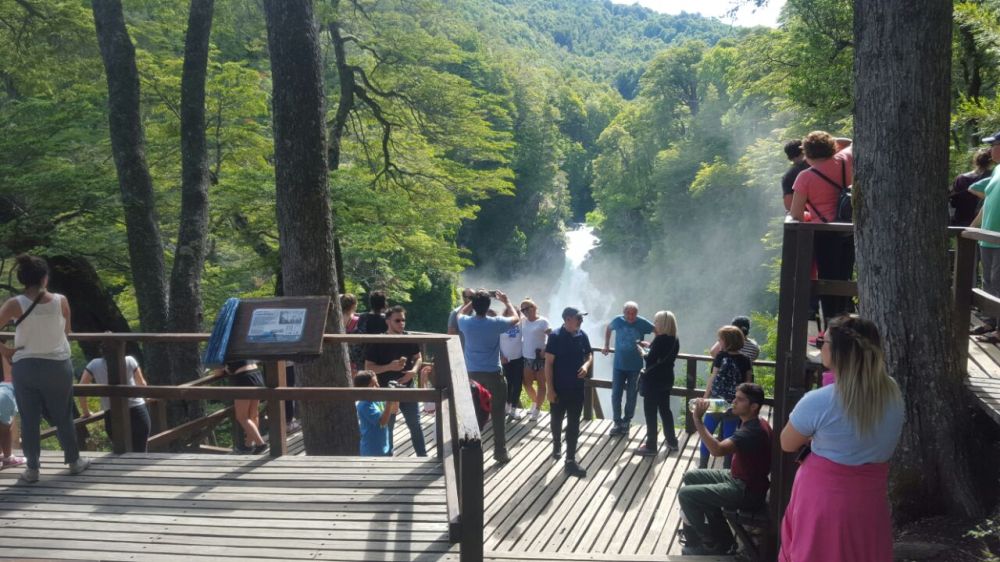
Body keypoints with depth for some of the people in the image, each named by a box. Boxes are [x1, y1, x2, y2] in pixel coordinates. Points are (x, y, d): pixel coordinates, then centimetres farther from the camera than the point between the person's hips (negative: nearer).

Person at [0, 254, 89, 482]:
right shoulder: (61, 301, -9)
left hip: (25, 367, 0)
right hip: (58, 365, 1)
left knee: (29, 420, 10)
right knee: (63, 417, 15)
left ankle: (32, 469, 16)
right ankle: (74, 461, 27)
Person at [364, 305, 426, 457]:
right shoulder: (378, 342, -14)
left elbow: (418, 357, 10)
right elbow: (368, 368, -11)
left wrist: (414, 371, -10)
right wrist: (389, 367, -24)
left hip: (408, 389, 3)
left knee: (415, 425, 11)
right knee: (387, 427, 11)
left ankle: (423, 456, 24)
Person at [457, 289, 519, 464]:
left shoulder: (466, 323, -7)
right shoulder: (495, 323, -14)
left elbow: (460, 313, 20)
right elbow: (516, 318, 6)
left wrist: (474, 299, 21)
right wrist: (506, 301, 17)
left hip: (472, 374, 3)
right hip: (493, 374, -3)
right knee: (497, 414, 5)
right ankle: (500, 452, 10)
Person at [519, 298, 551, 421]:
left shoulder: (543, 321, -12)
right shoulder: (523, 321, 7)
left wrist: (546, 350, -21)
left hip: (540, 357, -7)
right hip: (527, 357, 7)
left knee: (541, 384, 3)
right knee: (527, 384, 14)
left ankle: (537, 410, 9)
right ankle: (534, 403, 36)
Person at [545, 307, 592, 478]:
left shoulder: (582, 335, -1)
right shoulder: (555, 336, -15)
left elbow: (589, 355, 13)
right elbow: (548, 363, -13)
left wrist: (586, 365, -11)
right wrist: (550, 388, -15)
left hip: (577, 388, 3)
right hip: (558, 388, -3)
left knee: (573, 425, 3)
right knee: (557, 421, 16)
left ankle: (570, 462, 7)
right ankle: (557, 447, 43)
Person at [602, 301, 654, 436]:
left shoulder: (643, 323, -15)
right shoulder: (618, 321, -9)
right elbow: (608, 328, 12)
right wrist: (606, 346, 13)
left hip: (635, 367, -1)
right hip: (619, 365, 1)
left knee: (631, 396, 9)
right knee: (616, 395, 3)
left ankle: (626, 422, 25)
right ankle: (617, 422, 18)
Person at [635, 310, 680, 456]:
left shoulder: (660, 340, -21)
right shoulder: (675, 340, 4)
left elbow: (650, 360, -20)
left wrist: (642, 351, -3)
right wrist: (650, 347, 13)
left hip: (653, 380, -8)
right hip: (666, 379, 8)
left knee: (651, 413, 1)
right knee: (665, 409, 20)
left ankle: (651, 447, 7)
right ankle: (672, 442, 29)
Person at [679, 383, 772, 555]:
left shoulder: (752, 432, -28)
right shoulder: (754, 423, 4)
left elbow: (718, 449, -41)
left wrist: (697, 420, -37)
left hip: (747, 491, -10)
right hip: (738, 478, 10)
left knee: (686, 495, -15)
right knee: (691, 477, 17)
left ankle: (712, 546, 3)